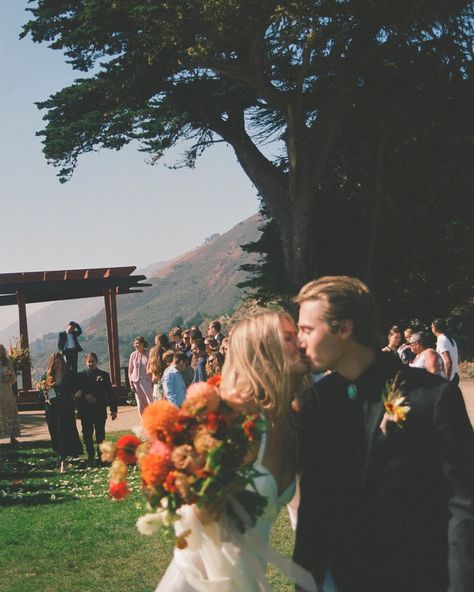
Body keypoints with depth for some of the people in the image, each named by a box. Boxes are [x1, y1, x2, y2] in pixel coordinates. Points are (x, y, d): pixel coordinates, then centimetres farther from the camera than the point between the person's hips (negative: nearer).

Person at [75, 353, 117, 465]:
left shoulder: (104, 375, 6)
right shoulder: (80, 376, 4)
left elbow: (110, 393, 6)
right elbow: (77, 393, -5)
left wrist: (113, 409, 4)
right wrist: (85, 396, -24)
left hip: (100, 411, 0)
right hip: (85, 412, 0)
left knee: (100, 435, 4)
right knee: (87, 435, 4)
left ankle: (101, 457, 11)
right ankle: (90, 457, 14)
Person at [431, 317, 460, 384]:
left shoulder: (441, 341, -16)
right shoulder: (450, 339, 13)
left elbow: (448, 362, -25)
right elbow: (457, 360, 19)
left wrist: (446, 380, -21)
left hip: (449, 378, -9)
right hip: (455, 376, 9)